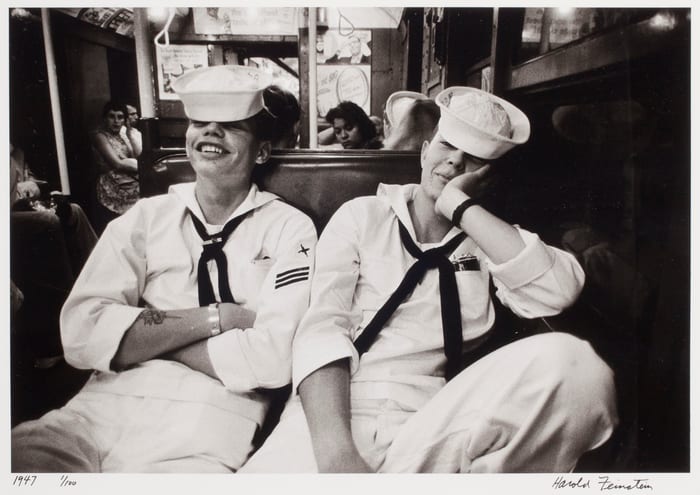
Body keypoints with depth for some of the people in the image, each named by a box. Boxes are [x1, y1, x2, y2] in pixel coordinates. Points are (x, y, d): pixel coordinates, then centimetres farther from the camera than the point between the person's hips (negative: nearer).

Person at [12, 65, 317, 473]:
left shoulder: (289, 228, 0)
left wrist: (143, 335, -4)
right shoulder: (144, 218, 8)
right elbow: (82, 335, -3)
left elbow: (275, 357, -13)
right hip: (101, 408, 3)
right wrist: (214, 317, -10)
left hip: (209, 423, -2)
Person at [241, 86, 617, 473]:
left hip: (431, 431, 4)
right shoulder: (361, 216, 9)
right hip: (331, 417, -3)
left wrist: (460, 205, -3)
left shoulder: (488, 241, 15)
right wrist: (336, 449, -19)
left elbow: (559, 293, -6)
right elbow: (321, 326, -4)